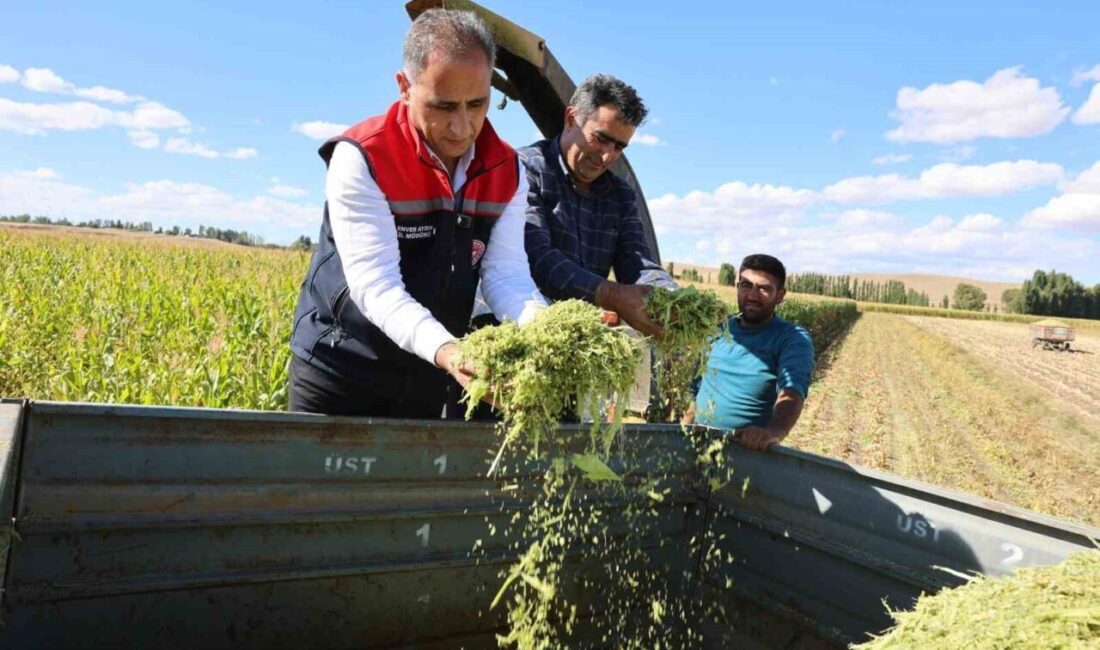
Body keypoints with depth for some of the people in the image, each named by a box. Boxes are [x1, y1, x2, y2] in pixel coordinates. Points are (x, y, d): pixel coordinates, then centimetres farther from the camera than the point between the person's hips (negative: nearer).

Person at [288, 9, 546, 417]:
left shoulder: (507, 171, -4)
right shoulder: (361, 159, -20)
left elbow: (506, 274, -11)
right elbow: (376, 285, -26)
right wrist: (446, 351, -42)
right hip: (339, 373, -4)